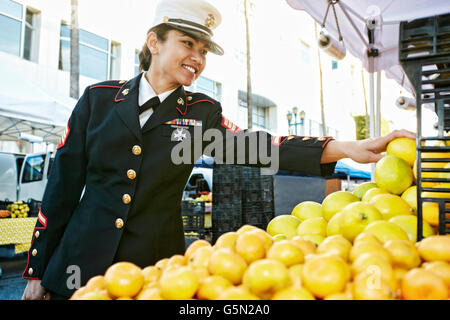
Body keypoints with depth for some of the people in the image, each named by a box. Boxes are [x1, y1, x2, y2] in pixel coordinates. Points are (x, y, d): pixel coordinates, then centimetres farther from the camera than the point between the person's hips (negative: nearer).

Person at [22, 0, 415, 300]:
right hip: (82, 264, 0)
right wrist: (36, 273, 2)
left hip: (157, 268, 0)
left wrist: (345, 148, -29)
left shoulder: (201, 112, 0)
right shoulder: (100, 97, -2)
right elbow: (63, 185, 0)